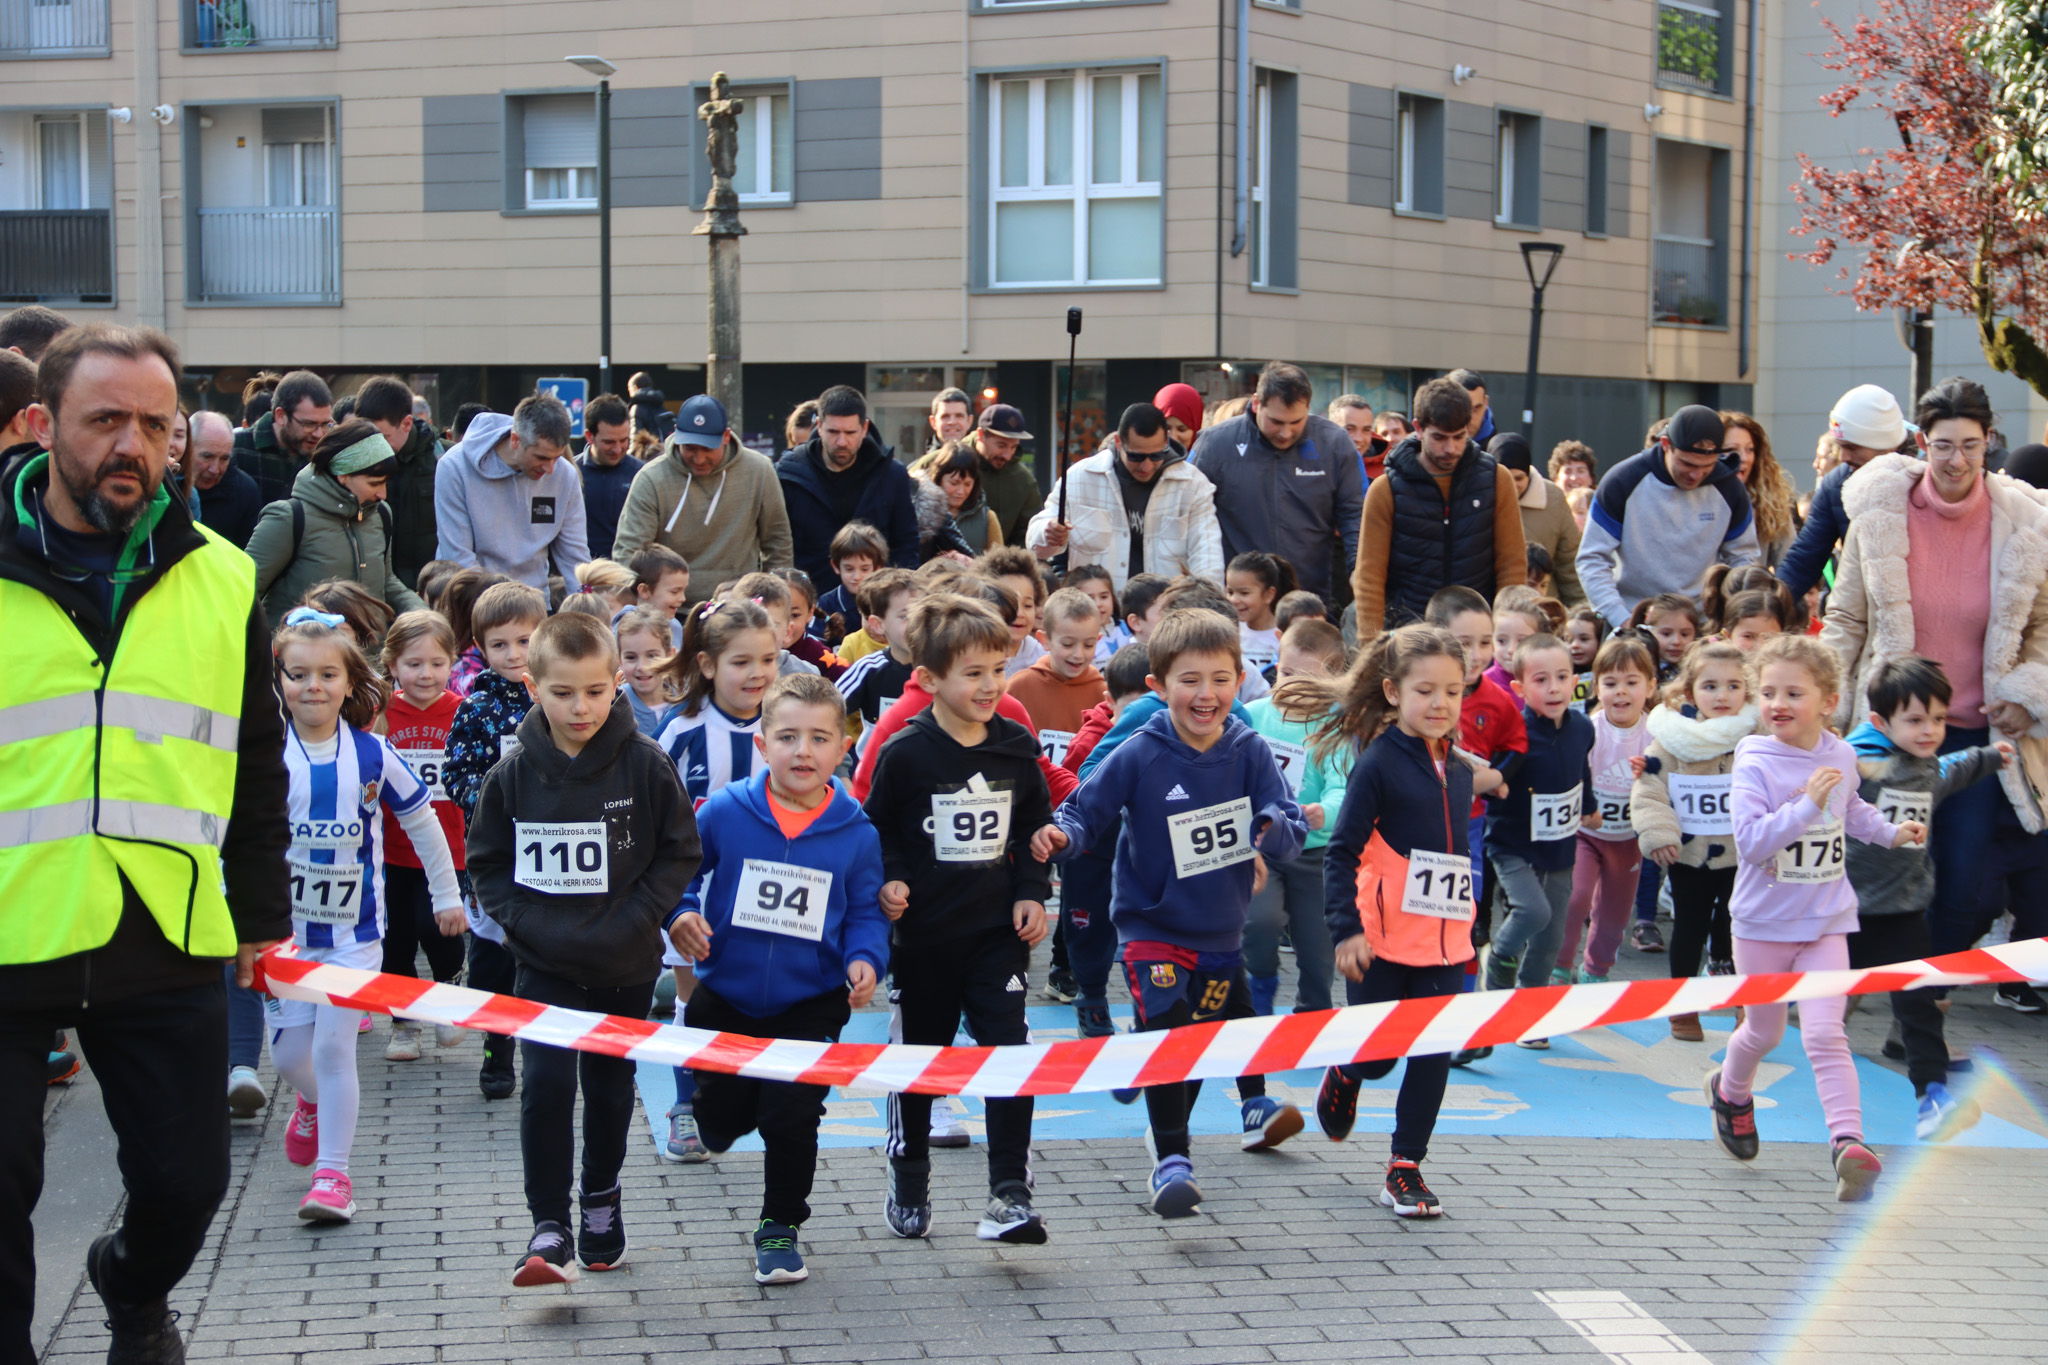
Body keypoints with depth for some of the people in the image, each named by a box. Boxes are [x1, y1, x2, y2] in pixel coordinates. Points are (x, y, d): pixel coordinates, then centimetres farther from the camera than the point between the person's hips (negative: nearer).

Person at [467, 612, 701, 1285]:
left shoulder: (646, 765, -9)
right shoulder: (513, 775, -6)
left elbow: (679, 853, -2)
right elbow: (486, 862, 4)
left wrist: (632, 920, -11)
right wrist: (524, 921, -10)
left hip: (625, 965, 1)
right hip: (544, 965, 0)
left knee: (610, 1083, 15)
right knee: (547, 1083, -13)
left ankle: (602, 1196, 37)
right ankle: (550, 1230, -9)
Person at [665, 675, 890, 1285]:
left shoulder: (856, 835, -7)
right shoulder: (724, 813, -9)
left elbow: (866, 912, 3)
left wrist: (865, 959, -15)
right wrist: (681, 915, -13)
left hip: (810, 1005, -1)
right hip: (725, 1000, 1)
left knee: (790, 1116, -4)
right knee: (720, 1120, 9)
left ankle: (780, 1227, 19)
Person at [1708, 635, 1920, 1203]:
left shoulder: (1841, 756, 0)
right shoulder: (1754, 764, -17)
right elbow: (1751, 841, -29)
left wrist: (1890, 832, 13)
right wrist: (1806, 804, -36)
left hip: (1826, 921, 2)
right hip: (1764, 923, -2)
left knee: (1825, 1034, -11)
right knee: (1765, 1031, 14)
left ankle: (1849, 1141, -15)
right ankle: (1731, 1092, 44)